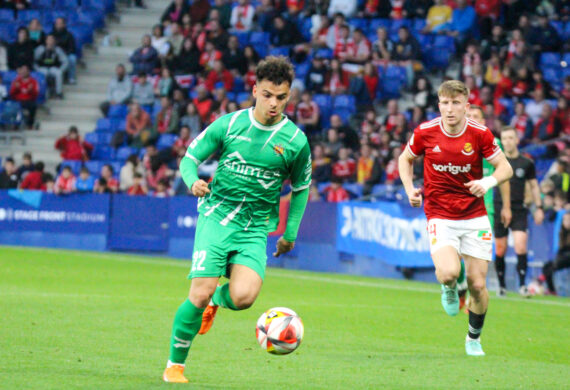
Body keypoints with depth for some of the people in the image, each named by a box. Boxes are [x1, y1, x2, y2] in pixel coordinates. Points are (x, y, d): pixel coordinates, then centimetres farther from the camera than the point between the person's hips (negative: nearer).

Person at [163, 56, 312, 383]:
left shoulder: (296, 141, 1)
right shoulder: (229, 124, 0)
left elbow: (301, 188, 16)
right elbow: (190, 158, 7)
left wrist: (291, 233, 12)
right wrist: (193, 181, -15)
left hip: (255, 227, 1)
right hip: (217, 215, -1)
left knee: (243, 297, -23)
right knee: (200, 294, -15)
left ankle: (217, 299, 16)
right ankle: (175, 364, 5)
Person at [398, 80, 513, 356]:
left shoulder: (480, 134, -8)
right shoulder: (425, 133, -6)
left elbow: (505, 168, 0)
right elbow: (406, 159, 13)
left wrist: (488, 182, -21)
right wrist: (410, 189, -4)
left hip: (475, 218, 1)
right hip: (440, 217, -1)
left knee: (477, 284, -1)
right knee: (449, 273, -26)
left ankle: (474, 337, 26)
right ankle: (449, 289, 13)